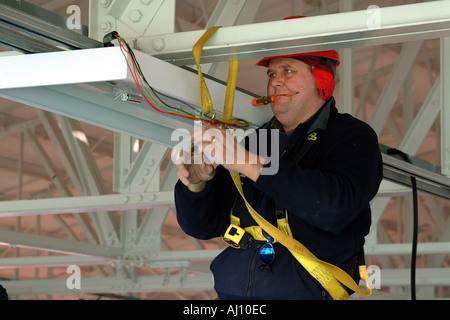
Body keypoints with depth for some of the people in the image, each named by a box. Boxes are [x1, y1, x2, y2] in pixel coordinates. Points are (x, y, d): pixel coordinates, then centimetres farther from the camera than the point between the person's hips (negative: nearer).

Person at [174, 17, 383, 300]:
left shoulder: (353, 137, 5)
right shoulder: (255, 141, 18)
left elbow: (335, 207, -16)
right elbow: (203, 226, 19)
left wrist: (248, 163, -17)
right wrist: (195, 184, -3)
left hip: (306, 292, -3)